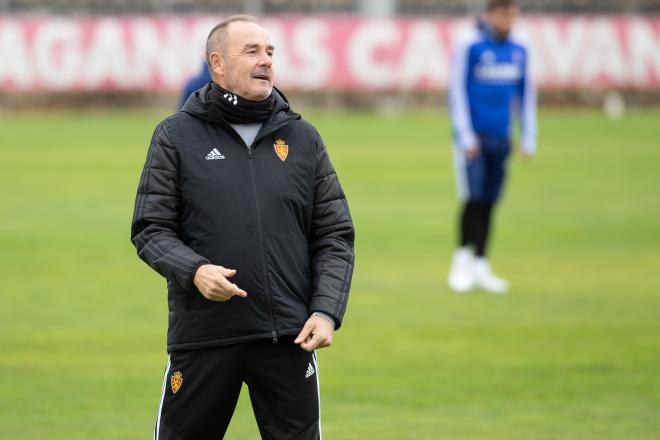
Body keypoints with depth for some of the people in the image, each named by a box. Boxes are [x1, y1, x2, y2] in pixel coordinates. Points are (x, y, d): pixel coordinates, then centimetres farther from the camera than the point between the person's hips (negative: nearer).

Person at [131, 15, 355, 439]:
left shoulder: (304, 138, 9)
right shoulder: (177, 136, 3)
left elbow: (335, 236, 9)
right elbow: (150, 229, 1)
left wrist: (328, 311, -5)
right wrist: (193, 270, -19)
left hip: (289, 338, 2)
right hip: (201, 336, -2)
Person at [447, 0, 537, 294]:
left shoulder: (518, 52, 9)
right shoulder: (470, 49, -7)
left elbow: (526, 93, 16)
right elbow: (457, 92, -8)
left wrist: (529, 137, 12)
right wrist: (466, 137, -11)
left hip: (500, 138, 5)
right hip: (472, 138, -5)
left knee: (489, 203, 5)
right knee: (473, 199, -11)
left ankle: (480, 267, 11)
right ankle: (462, 258, 4)